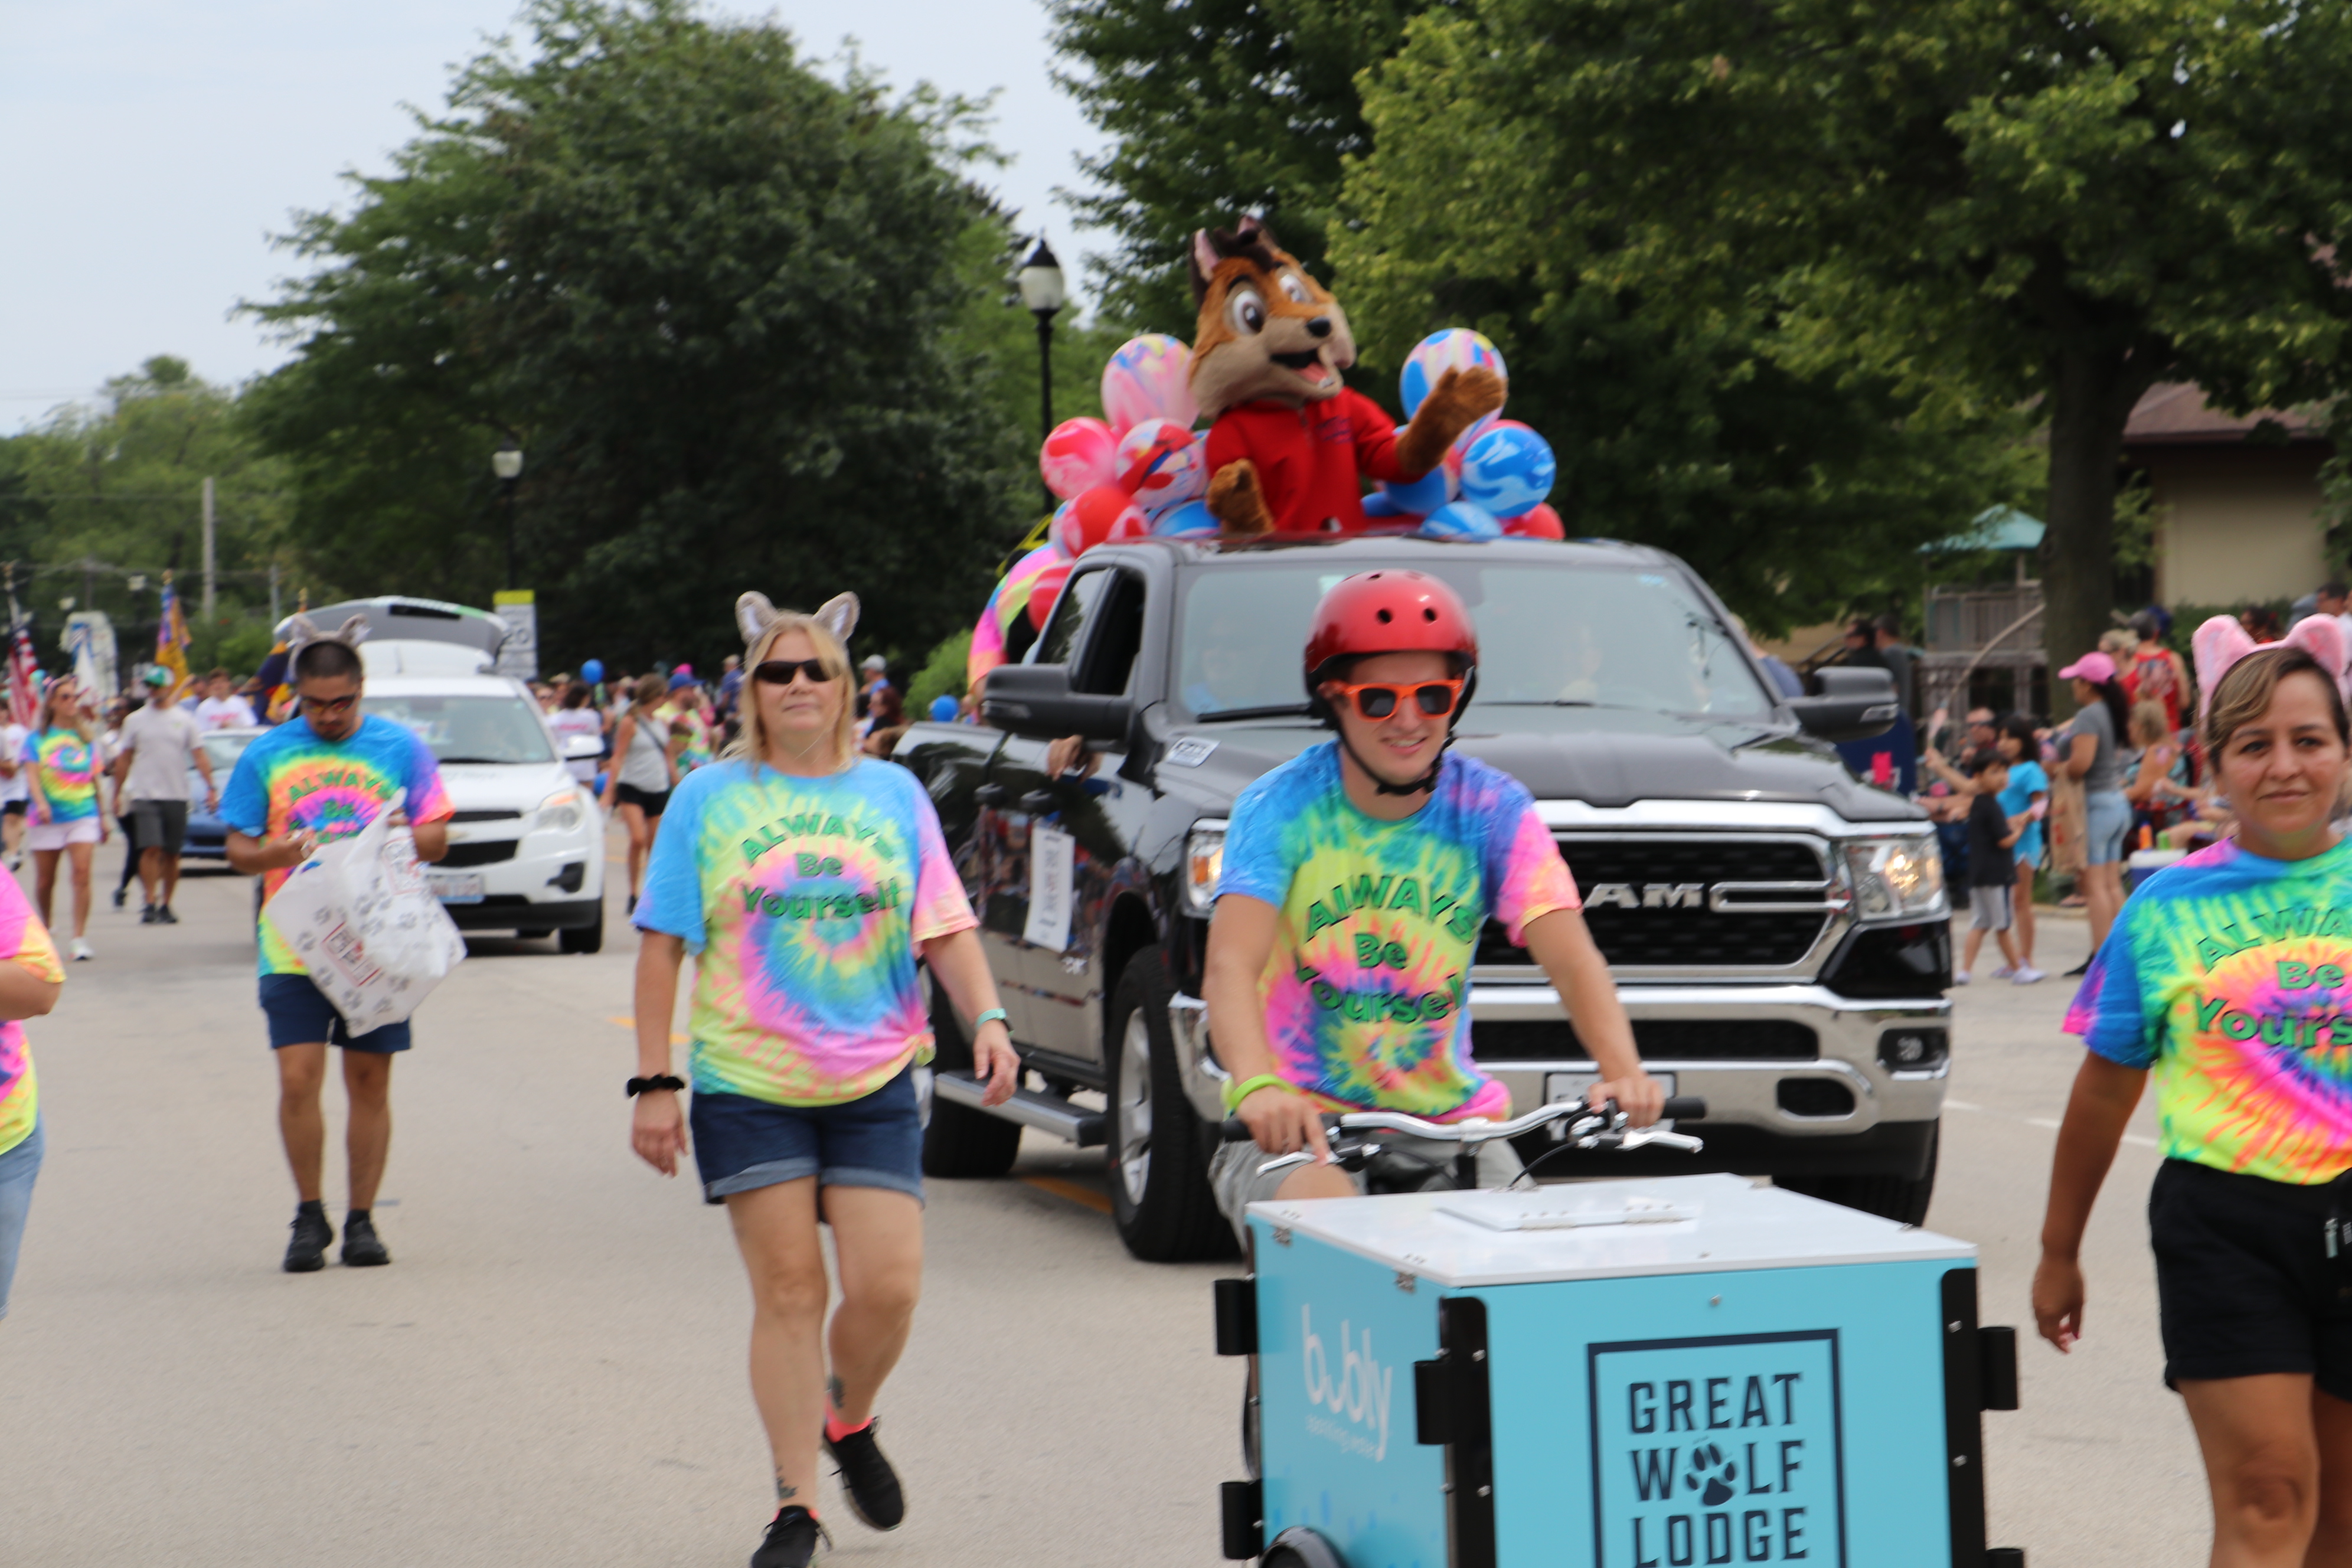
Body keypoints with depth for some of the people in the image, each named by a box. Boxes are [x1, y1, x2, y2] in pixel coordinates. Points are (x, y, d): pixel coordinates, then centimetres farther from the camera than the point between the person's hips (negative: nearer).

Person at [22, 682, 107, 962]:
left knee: (82, 872, -16)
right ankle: (46, 925, 34)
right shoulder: (37, 739, 3)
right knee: (44, 881, 7)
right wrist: (41, 803, -27)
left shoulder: (86, 739, 12)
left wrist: (103, 817, 20)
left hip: (83, 816, 1)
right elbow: (32, 774, -9)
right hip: (48, 818, -1)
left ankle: (80, 939, -18)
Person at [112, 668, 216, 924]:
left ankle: (166, 906, 16)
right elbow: (124, 759, 11)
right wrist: (117, 794, 8)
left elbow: (199, 755, 2)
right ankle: (150, 905, -14)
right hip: (145, 795, -1)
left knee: (172, 854, 6)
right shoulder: (135, 720, 7)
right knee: (151, 850, -14)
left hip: (176, 796, 1)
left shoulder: (185, 720, 6)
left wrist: (211, 787, -10)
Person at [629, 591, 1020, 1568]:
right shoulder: (709, 799, 4)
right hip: (746, 1084, -1)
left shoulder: (894, 794, 9)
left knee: (888, 1286, -6)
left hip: (874, 1083, 2)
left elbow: (946, 928, 9)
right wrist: (654, 1083, -2)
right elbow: (663, 947, 3)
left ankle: (849, 1423, 25)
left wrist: (987, 1019, -8)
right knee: (788, 1290, -3)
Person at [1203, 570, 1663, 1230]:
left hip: (1450, 1121, 3)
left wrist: (1624, 1073, -35)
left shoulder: (1493, 810, -3)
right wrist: (1258, 1087, -45)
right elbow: (1230, 967, -24)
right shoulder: (1282, 806, -10)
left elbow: (1572, 958, -15)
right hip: (1301, 1117, -3)